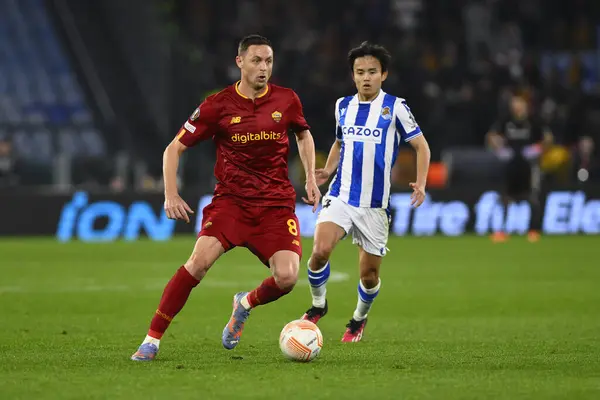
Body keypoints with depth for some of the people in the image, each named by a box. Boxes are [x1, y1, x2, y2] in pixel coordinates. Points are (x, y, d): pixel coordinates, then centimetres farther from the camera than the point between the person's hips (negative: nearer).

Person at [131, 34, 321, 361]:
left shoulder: (286, 100, 1)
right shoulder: (218, 106, -6)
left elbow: (304, 135, 24)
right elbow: (175, 148, 0)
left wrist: (310, 179, 12)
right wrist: (171, 195, -11)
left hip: (277, 204, 2)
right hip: (231, 199, -2)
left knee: (287, 278, -18)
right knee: (200, 260, -26)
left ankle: (246, 304, 19)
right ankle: (152, 339, -15)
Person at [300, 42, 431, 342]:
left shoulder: (395, 107, -5)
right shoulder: (343, 106, 7)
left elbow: (421, 146, 0)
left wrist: (420, 183, -15)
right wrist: (328, 171, 6)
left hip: (375, 204, -2)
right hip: (340, 196, 2)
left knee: (368, 274, 6)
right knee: (320, 250, -23)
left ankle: (359, 319, 36)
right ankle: (318, 305, 3)